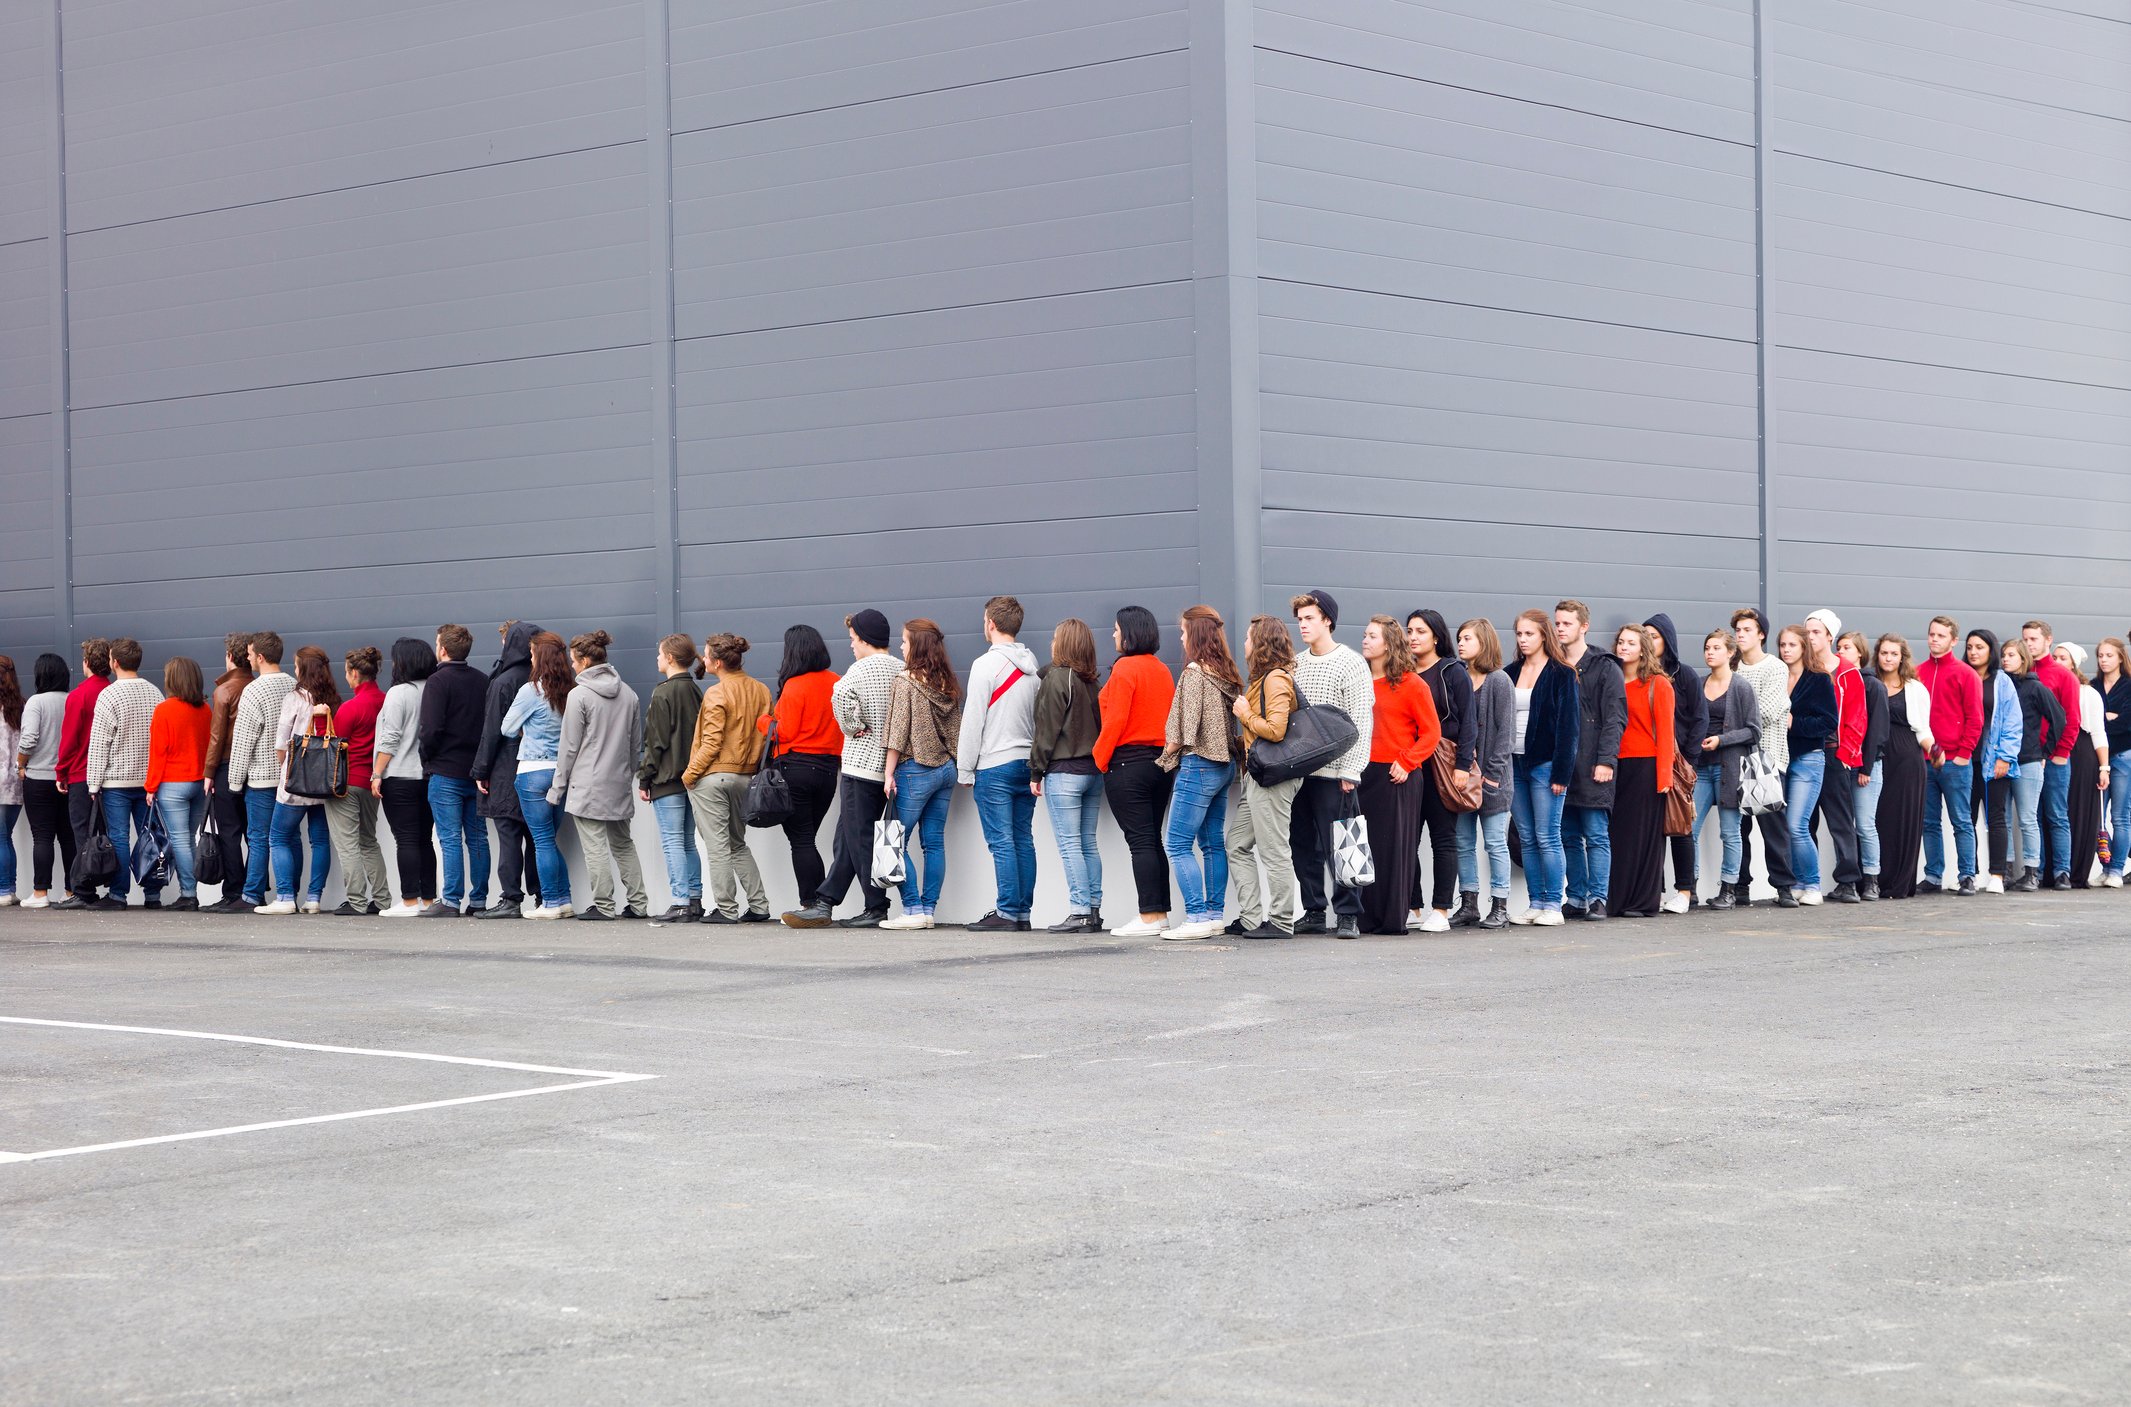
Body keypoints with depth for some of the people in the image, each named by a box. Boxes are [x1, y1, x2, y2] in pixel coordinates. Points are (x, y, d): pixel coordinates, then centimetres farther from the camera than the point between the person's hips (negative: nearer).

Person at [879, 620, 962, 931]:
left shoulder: (905, 683, -10)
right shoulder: (948, 685, 9)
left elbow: (897, 733, -12)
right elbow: (956, 730, 13)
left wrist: (889, 774, -9)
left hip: (915, 769, -7)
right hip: (945, 768, 7)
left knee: (898, 842, -1)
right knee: (934, 843, 7)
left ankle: (913, 909, -6)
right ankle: (928, 909, 8)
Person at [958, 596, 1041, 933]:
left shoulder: (986, 664, -10)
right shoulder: (1032, 666, 12)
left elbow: (973, 719, -10)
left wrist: (965, 769, -4)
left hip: (995, 765, -7)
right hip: (1027, 763, 7)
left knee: (1001, 842, -6)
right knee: (1023, 840, 7)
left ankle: (1007, 913, -9)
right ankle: (1023, 912, 8)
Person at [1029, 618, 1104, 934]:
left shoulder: (1056, 678, -10)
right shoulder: (1094, 683, 10)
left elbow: (1046, 730, -10)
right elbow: (1102, 725, 12)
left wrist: (1036, 772, -4)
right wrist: (1097, 760, 16)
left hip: (1063, 771, -7)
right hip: (1094, 770, 7)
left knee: (1069, 844, -6)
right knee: (1088, 843, 10)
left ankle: (1080, 912, -9)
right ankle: (1094, 911, 9)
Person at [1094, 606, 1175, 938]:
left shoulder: (1124, 668, -12)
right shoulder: (1162, 670, 10)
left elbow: (1116, 719, -16)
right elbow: (1171, 716, 12)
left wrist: (1101, 757, -6)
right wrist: (1165, 754, 16)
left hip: (1128, 762, -8)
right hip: (1162, 760, 8)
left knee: (1140, 841, -7)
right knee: (1154, 840, 12)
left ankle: (1149, 917, -8)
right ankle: (1161, 913, 13)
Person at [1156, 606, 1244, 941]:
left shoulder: (1194, 672, -13)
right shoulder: (1226, 672, 11)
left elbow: (1186, 728, -17)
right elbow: (1232, 719, 14)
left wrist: (1168, 753, 0)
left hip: (1199, 765, -9)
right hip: (1224, 764, 9)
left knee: (1177, 844, -6)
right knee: (1213, 843, 13)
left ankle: (1196, 917, -11)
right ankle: (1215, 914, 14)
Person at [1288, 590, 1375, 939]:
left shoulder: (1351, 664, -4)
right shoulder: (1295, 664, 14)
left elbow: (1361, 722, -9)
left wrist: (1350, 771, -15)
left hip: (1334, 772, -6)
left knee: (1338, 847, -6)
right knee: (1303, 846, 7)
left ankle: (1347, 915, -1)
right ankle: (1313, 913, 15)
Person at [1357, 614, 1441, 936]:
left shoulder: (1411, 684, -3)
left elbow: (1431, 732, -2)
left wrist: (1406, 762, -12)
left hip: (1397, 777, -4)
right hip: (1362, 773, 5)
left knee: (1395, 846, -2)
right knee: (1364, 845, 3)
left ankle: (1394, 918, 3)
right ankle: (1367, 918, 9)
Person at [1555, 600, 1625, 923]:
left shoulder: (1604, 668, 0)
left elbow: (1615, 718, -6)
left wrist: (1606, 760, -15)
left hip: (1591, 767, -5)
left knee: (1596, 836, -4)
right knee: (1569, 837, 8)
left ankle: (1597, 900, -2)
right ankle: (1576, 899, 13)